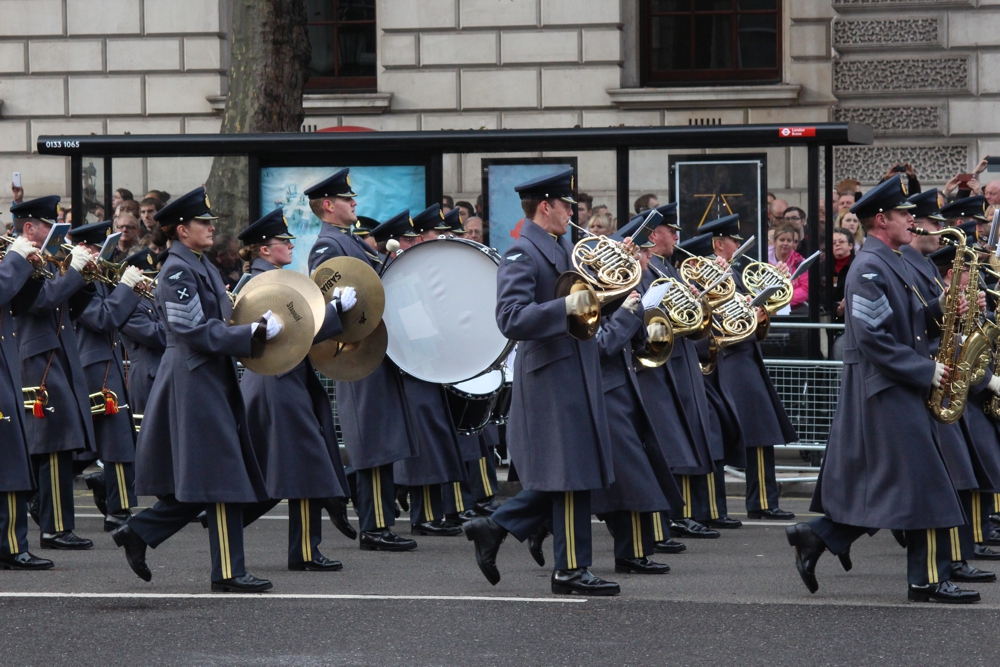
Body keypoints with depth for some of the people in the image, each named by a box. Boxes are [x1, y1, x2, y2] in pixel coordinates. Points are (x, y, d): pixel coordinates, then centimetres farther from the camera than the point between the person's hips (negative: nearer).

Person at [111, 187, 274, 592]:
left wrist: (255, 329, 9)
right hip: (195, 381, -10)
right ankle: (228, 573, -4)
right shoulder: (178, 270, -13)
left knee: (196, 488, 12)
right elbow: (195, 331, -20)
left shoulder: (200, 265, 16)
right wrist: (254, 333, -21)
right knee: (223, 481, -8)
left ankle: (137, 533, 20)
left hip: (212, 381, 10)